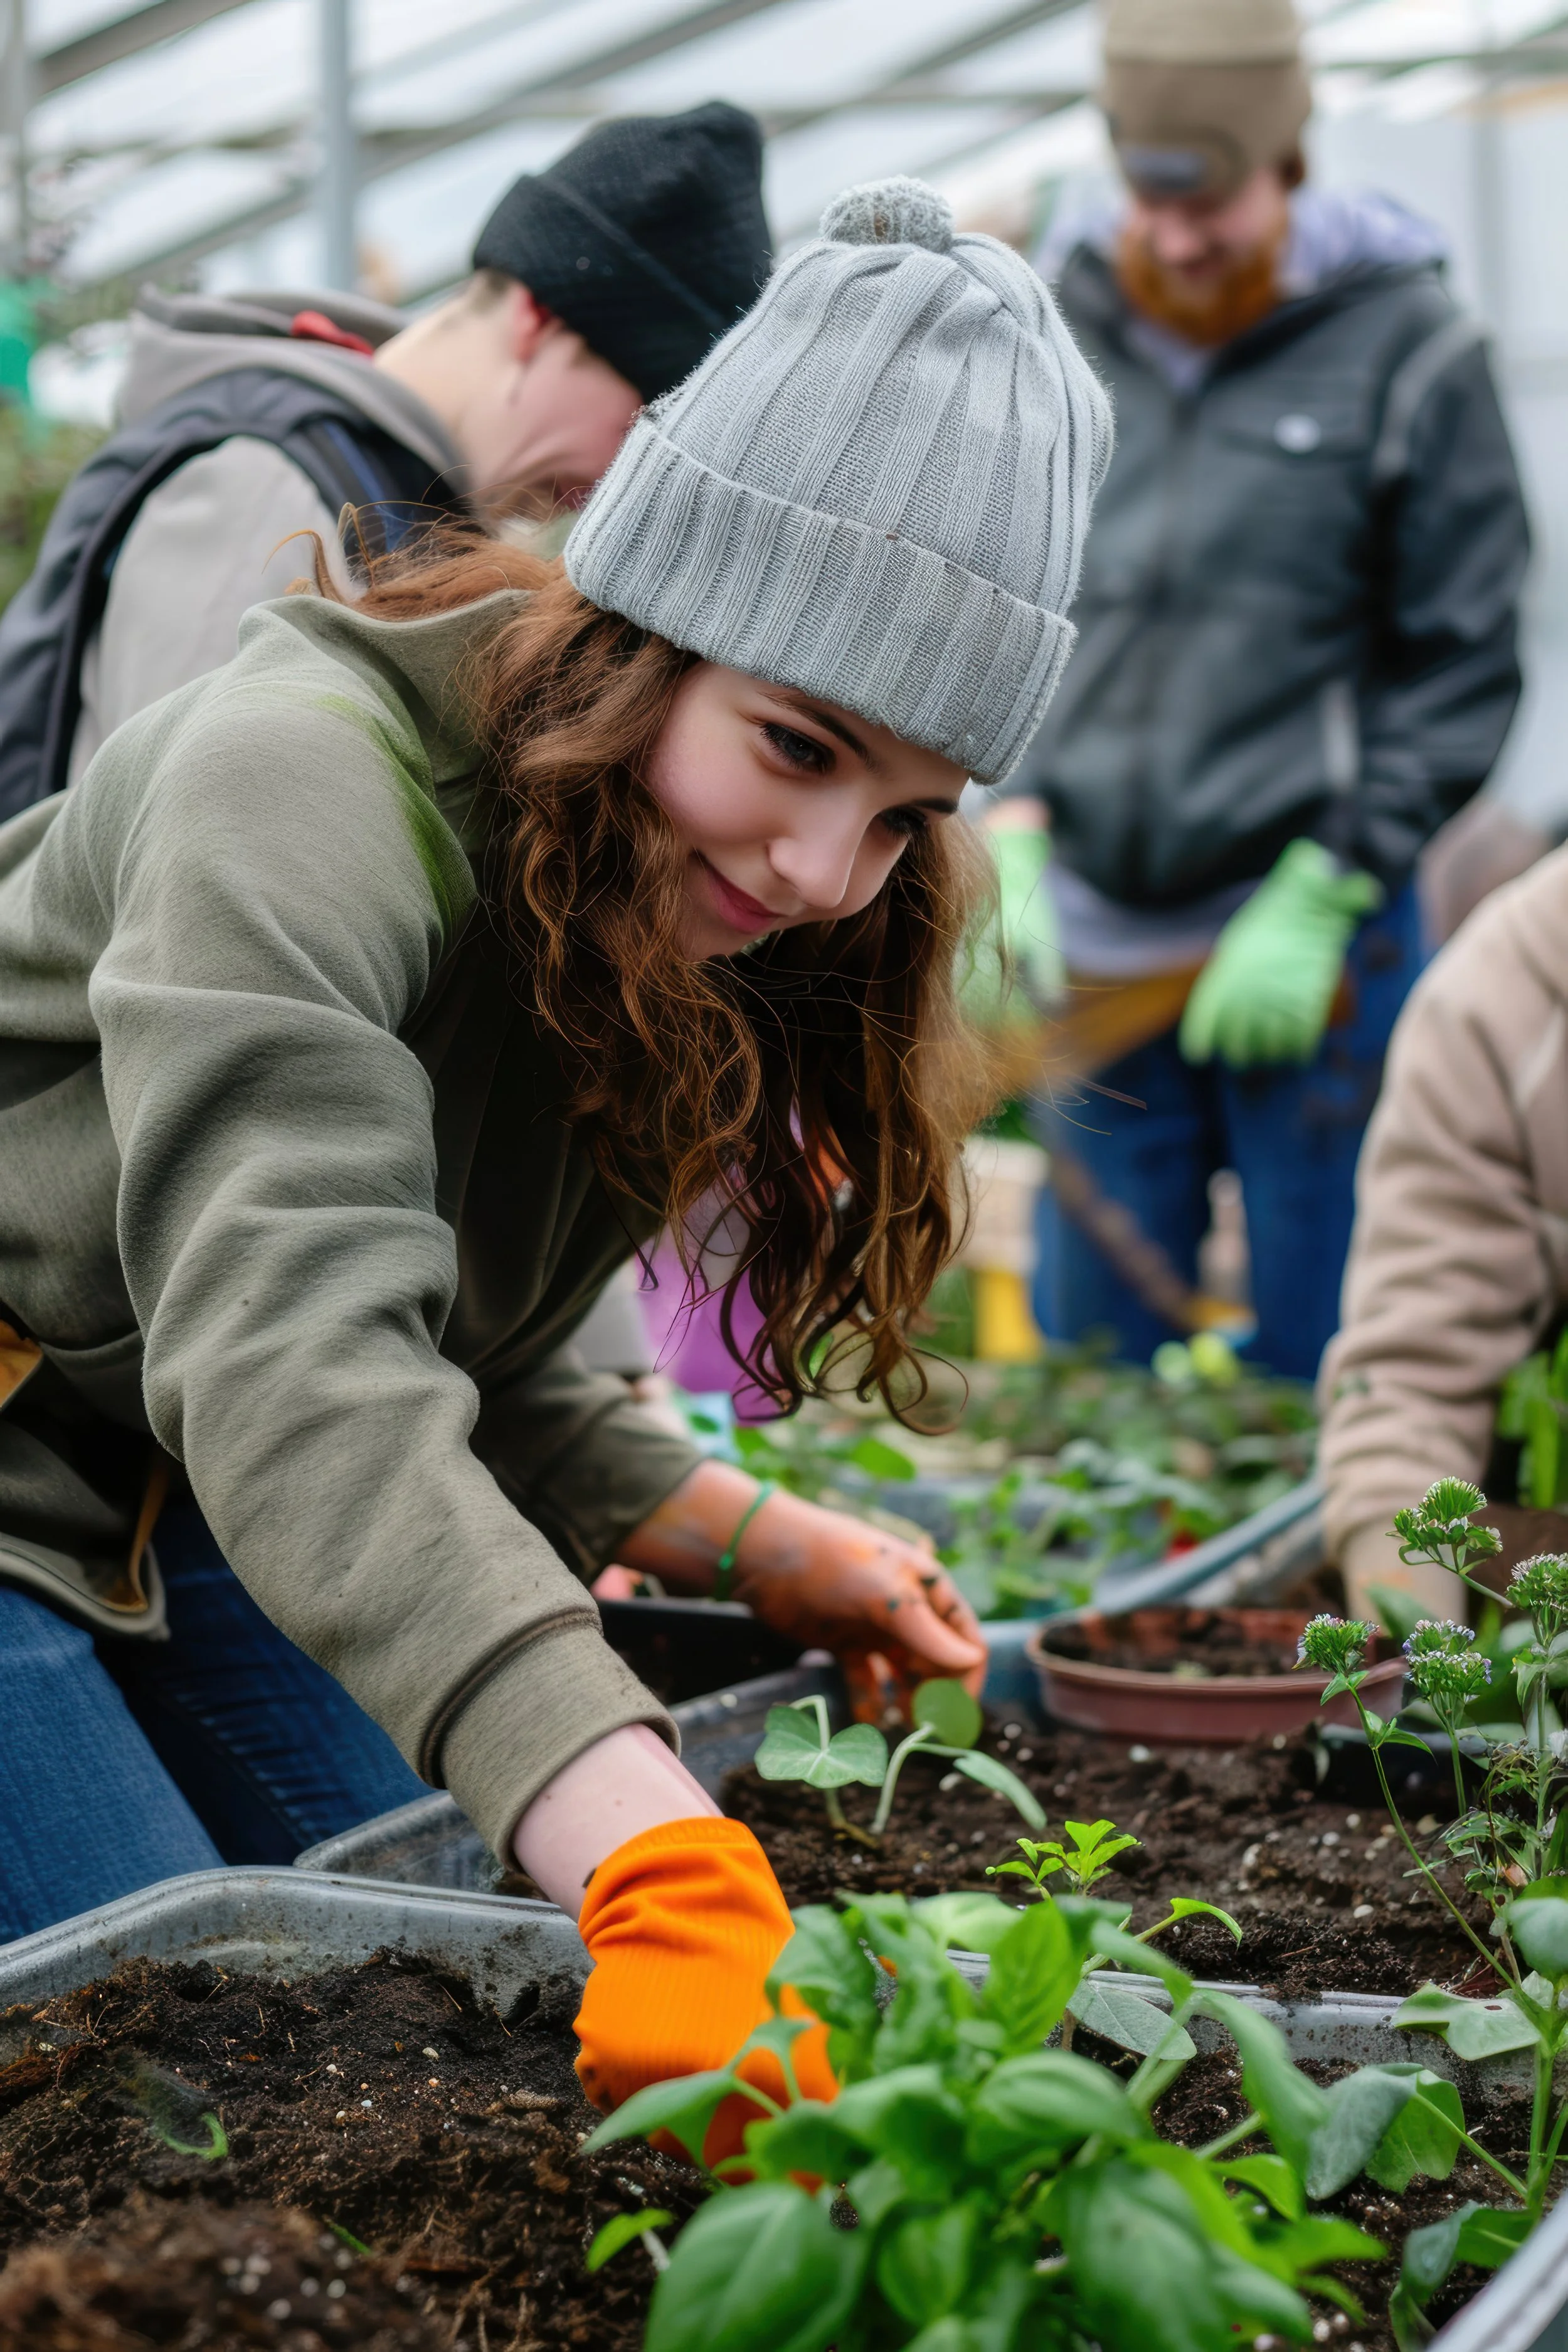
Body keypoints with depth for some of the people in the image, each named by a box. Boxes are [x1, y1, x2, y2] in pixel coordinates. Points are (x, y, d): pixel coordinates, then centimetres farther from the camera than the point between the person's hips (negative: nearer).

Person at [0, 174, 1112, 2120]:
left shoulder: (662, 936, -1)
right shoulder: (309, 783, -29)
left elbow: (464, 1374, 8)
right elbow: (296, 1371, -44)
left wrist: (760, 1547, -6)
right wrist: (666, 1868, -55)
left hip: (169, 1518, 8)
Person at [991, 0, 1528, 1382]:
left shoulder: (1407, 349, -4)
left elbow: (1462, 670, -3)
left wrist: (1321, 900, -10)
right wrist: (1008, 827, -2)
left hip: (1312, 944, -3)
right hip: (1096, 944, 3)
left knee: (1324, 1375, 5)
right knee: (1085, 1370, 12)